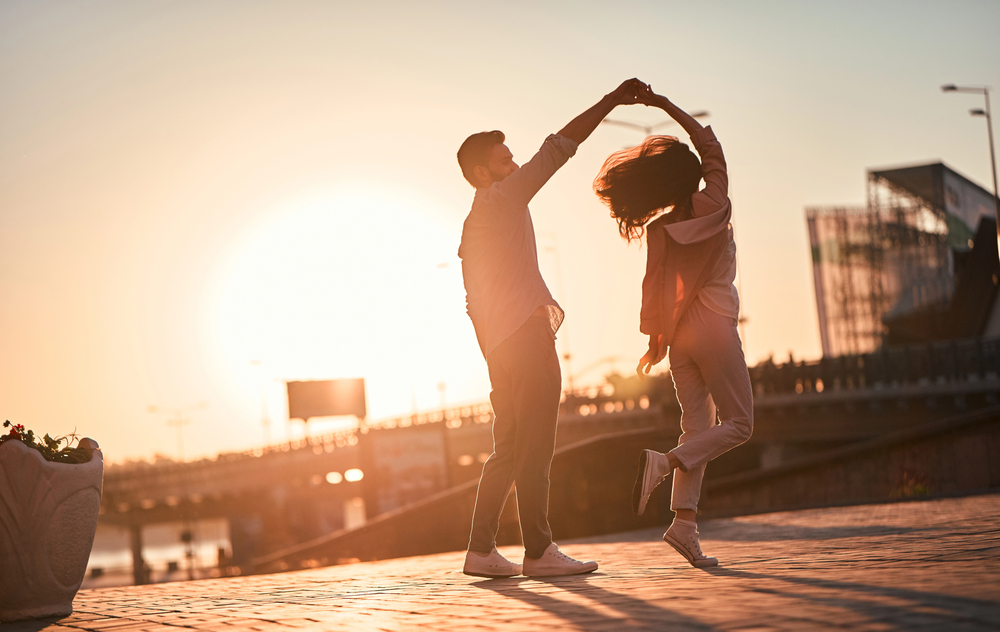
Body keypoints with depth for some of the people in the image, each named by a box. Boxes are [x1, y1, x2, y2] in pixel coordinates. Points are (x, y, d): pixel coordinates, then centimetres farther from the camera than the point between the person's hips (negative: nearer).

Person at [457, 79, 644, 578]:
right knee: (534, 447, -9)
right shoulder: (502, 199, -2)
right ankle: (538, 551, -10)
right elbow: (556, 149, -9)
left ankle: (481, 549, 7)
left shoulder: (473, 225, 24)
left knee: (509, 448, 10)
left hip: (499, 344, 10)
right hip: (527, 335, -10)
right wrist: (609, 102, -8)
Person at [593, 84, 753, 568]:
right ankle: (663, 463, -19)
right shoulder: (714, 205, -6)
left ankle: (684, 519, -6)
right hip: (715, 326, -5)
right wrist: (665, 106, 6)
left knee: (698, 425, 7)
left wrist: (655, 341, 7)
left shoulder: (657, 230, 1)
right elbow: (709, 143, 4)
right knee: (738, 423, 3)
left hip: (679, 333, 5)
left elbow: (654, 284, 0)